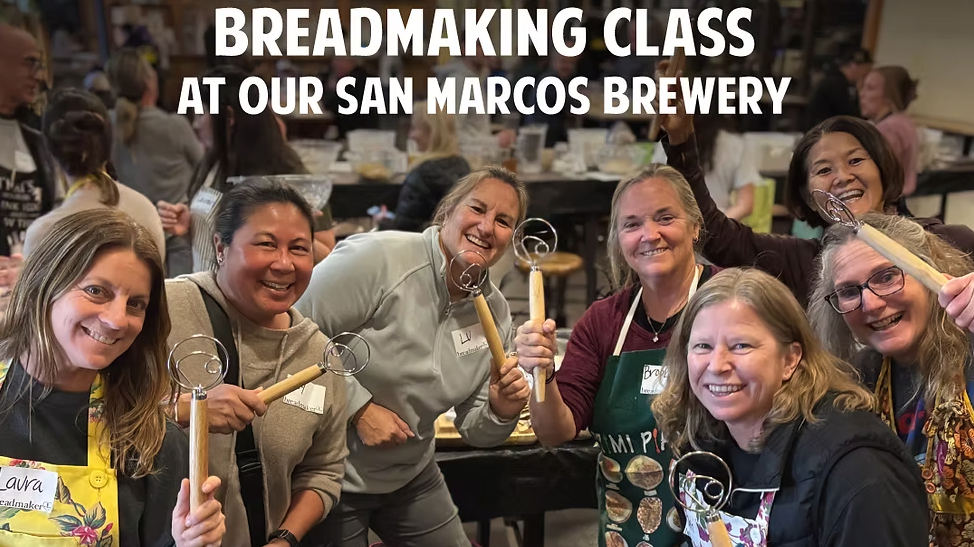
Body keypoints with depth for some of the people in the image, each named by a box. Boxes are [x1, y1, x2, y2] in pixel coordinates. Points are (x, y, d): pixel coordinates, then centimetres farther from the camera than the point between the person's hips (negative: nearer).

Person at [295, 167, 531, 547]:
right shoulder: (377, 258, -23)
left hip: (411, 479, 6)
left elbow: (475, 431, 4)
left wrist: (501, 412, -17)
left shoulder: (496, 312, -2)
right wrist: (358, 408, -24)